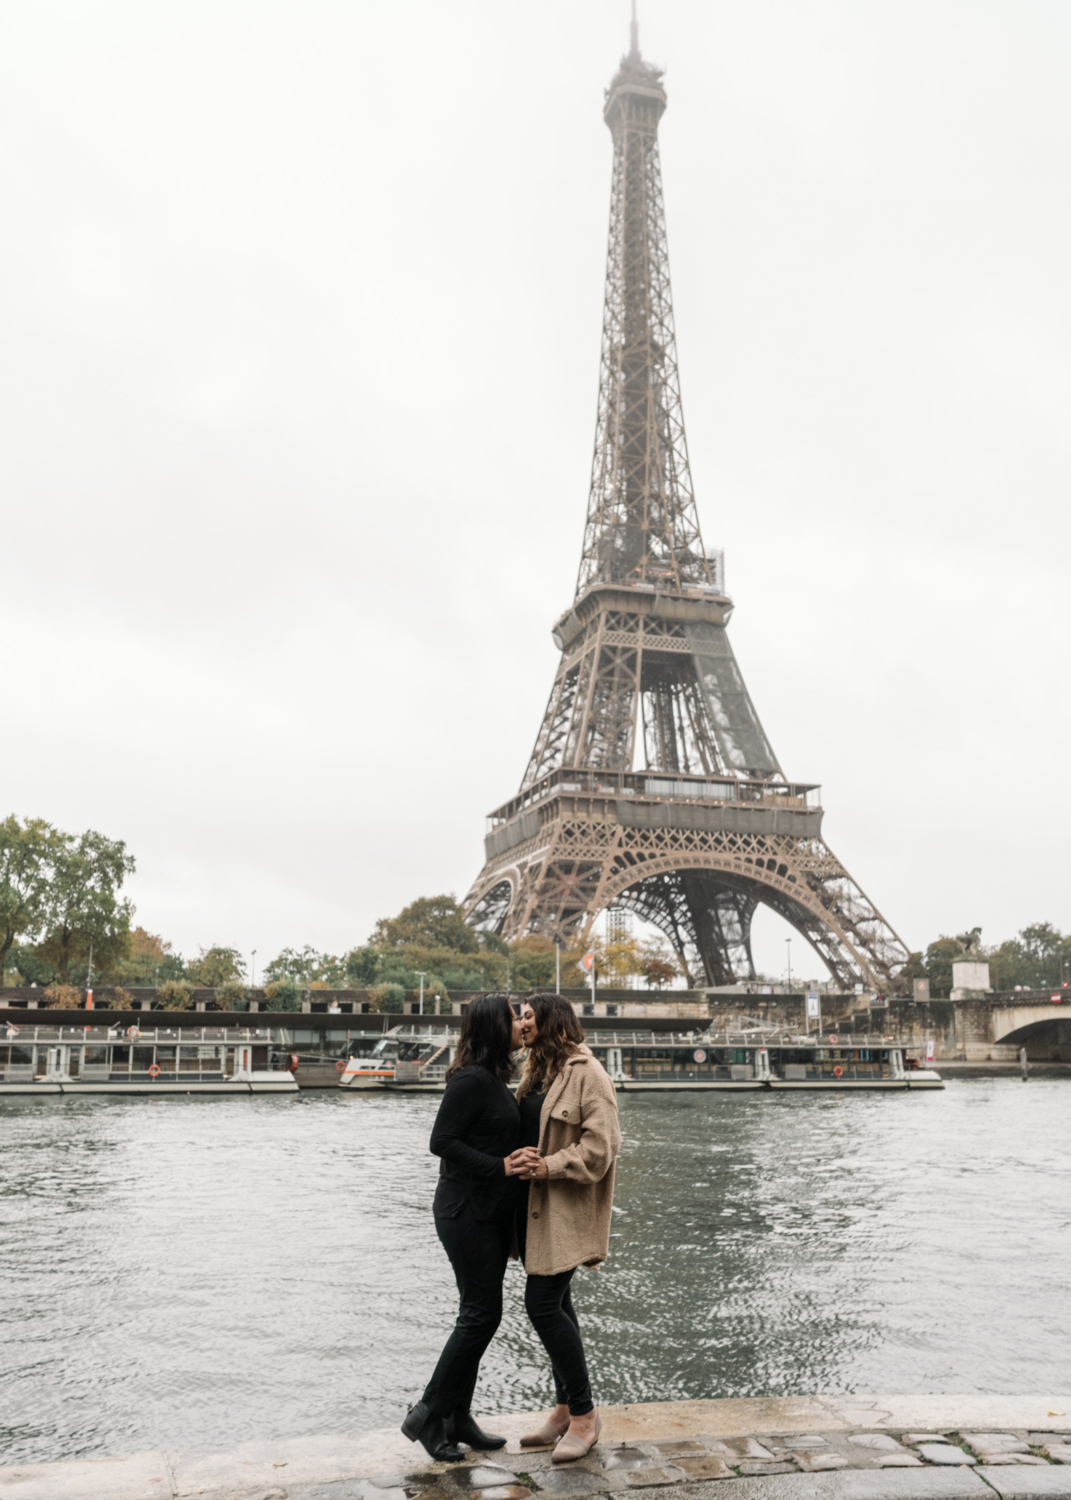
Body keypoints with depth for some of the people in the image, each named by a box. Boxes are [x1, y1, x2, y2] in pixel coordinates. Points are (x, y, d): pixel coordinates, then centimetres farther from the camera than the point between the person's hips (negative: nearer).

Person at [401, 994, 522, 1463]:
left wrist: (517, 1161, 4)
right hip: (468, 1211, -10)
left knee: (479, 1313, 13)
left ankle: (458, 1418, 22)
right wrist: (499, 1167, -22)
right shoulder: (472, 1079, -18)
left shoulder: (493, 1078, 12)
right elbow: (442, 1141, -21)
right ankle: (428, 1415, 7)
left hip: (491, 1211, 10)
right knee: (481, 1312, -5)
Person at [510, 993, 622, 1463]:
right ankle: (565, 1411, 24)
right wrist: (520, 1158, -3)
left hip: (566, 1210, -9)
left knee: (542, 1304, -10)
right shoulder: (537, 1072, 14)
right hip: (536, 1206, 9)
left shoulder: (586, 1073, -14)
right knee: (555, 1304, 14)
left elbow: (600, 1145, -19)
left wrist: (546, 1166, -21)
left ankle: (584, 1414, 4)